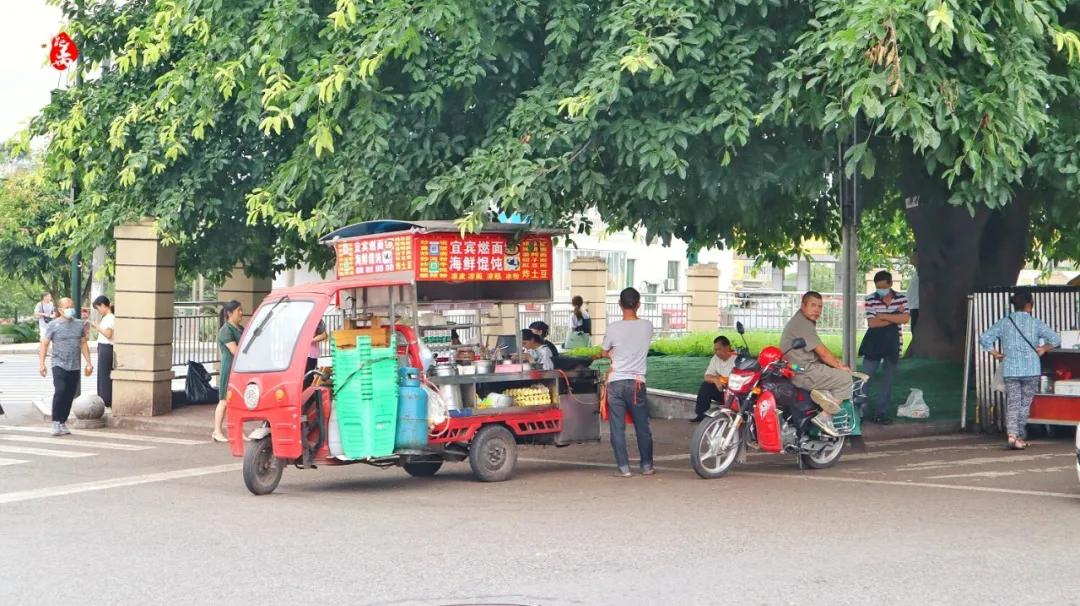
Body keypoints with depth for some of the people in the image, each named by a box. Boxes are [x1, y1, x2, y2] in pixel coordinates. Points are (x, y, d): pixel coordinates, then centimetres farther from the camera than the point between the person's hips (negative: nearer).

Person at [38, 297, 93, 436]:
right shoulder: (53, 325, -2)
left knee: (70, 395, 4)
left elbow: (83, 344, 16)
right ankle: (56, 423, -12)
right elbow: (44, 344, -3)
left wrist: (89, 362, 12)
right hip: (59, 365, -4)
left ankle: (63, 422, 16)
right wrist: (41, 363, -11)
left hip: (74, 367, 4)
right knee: (60, 391, -19)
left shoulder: (79, 324, 10)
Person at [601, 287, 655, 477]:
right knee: (642, 427, 12)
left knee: (617, 427, 4)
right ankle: (647, 466, 19)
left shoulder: (613, 328, -8)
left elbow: (605, 353, 7)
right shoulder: (647, 326, -3)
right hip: (637, 382, 2)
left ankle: (623, 467, 2)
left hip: (616, 383, -2)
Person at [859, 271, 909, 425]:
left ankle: (880, 412, 14)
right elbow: (872, 323, -15)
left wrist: (883, 316, -17)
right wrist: (894, 317, -13)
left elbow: (905, 318, -14)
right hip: (874, 343, -2)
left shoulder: (901, 299, 0)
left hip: (893, 344, 2)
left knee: (888, 379, 7)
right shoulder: (871, 299, -6)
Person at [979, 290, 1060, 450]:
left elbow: (984, 338, -4)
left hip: (1010, 370, 2)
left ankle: (1012, 434, -15)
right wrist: (1043, 349, 6)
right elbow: (1055, 339, -9)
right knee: (1025, 404, 8)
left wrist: (995, 353, 7)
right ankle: (1020, 436, 11)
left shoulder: (1003, 323, 3)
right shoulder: (1035, 323, -3)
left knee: (1012, 404, 2)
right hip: (1031, 370, -2)